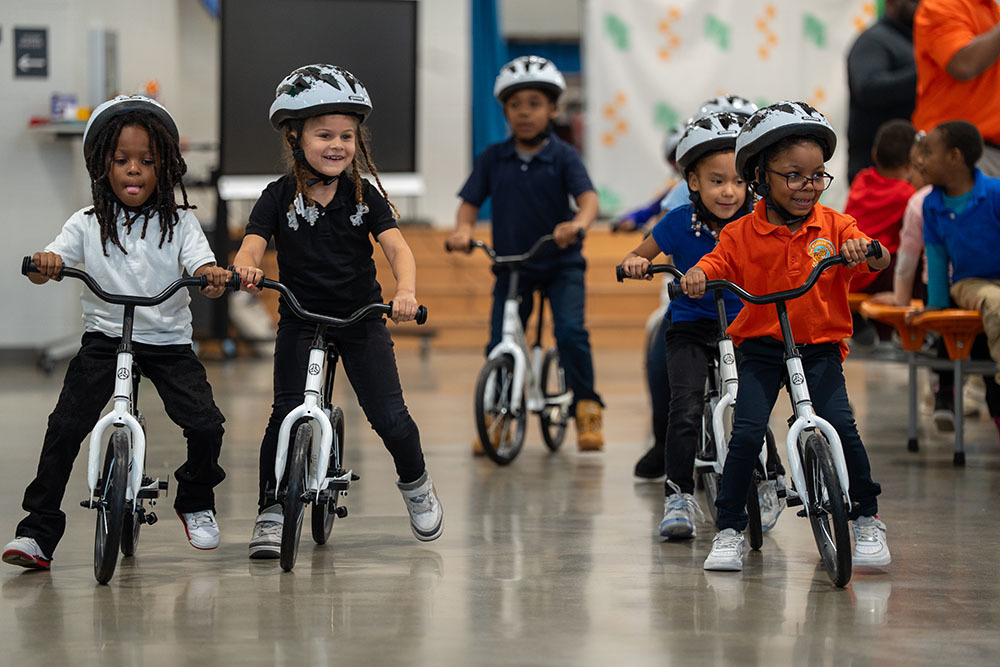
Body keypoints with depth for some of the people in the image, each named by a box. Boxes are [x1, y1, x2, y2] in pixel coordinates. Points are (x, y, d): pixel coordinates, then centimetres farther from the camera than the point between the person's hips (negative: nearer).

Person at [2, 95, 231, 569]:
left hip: (168, 340, 0)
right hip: (104, 337, 0)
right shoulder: (87, 225, 2)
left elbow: (202, 267, -10)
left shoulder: (179, 223, 2)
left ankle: (195, 501, 16)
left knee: (206, 426, -15)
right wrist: (44, 264, -34)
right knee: (65, 426, -16)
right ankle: (38, 531, -10)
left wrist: (213, 278, -35)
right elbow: (51, 261, -9)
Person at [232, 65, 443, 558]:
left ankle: (416, 483, 26)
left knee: (391, 419, -4)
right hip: (300, 319, -1)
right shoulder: (280, 197, -6)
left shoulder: (364, 196, -3)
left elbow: (396, 246, -14)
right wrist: (244, 268, -44)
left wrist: (405, 290, -35)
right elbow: (252, 243, -18)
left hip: (361, 318, 1)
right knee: (287, 415, -12)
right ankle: (270, 515, 0)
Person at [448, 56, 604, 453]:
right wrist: (463, 230, -22)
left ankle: (587, 408, -6)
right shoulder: (492, 159, 2)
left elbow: (587, 196, -18)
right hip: (511, 266, 2)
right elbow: (470, 202, 1)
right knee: (499, 344, -4)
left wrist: (577, 224, -40)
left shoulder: (563, 156, -5)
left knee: (570, 331, -20)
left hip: (561, 263, -2)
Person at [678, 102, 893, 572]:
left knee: (839, 424, -16)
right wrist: (694, 277, -30)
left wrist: (866, 248, -33)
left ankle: (867, 519, 5)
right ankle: (729, 529, -1)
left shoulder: (833, 226, 0)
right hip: (761, 347, 0)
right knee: (747, 431, -16)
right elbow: (714, 265, -6)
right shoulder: (742, 234, -1)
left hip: (820, 347, 0)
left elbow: (879, 262, -10)